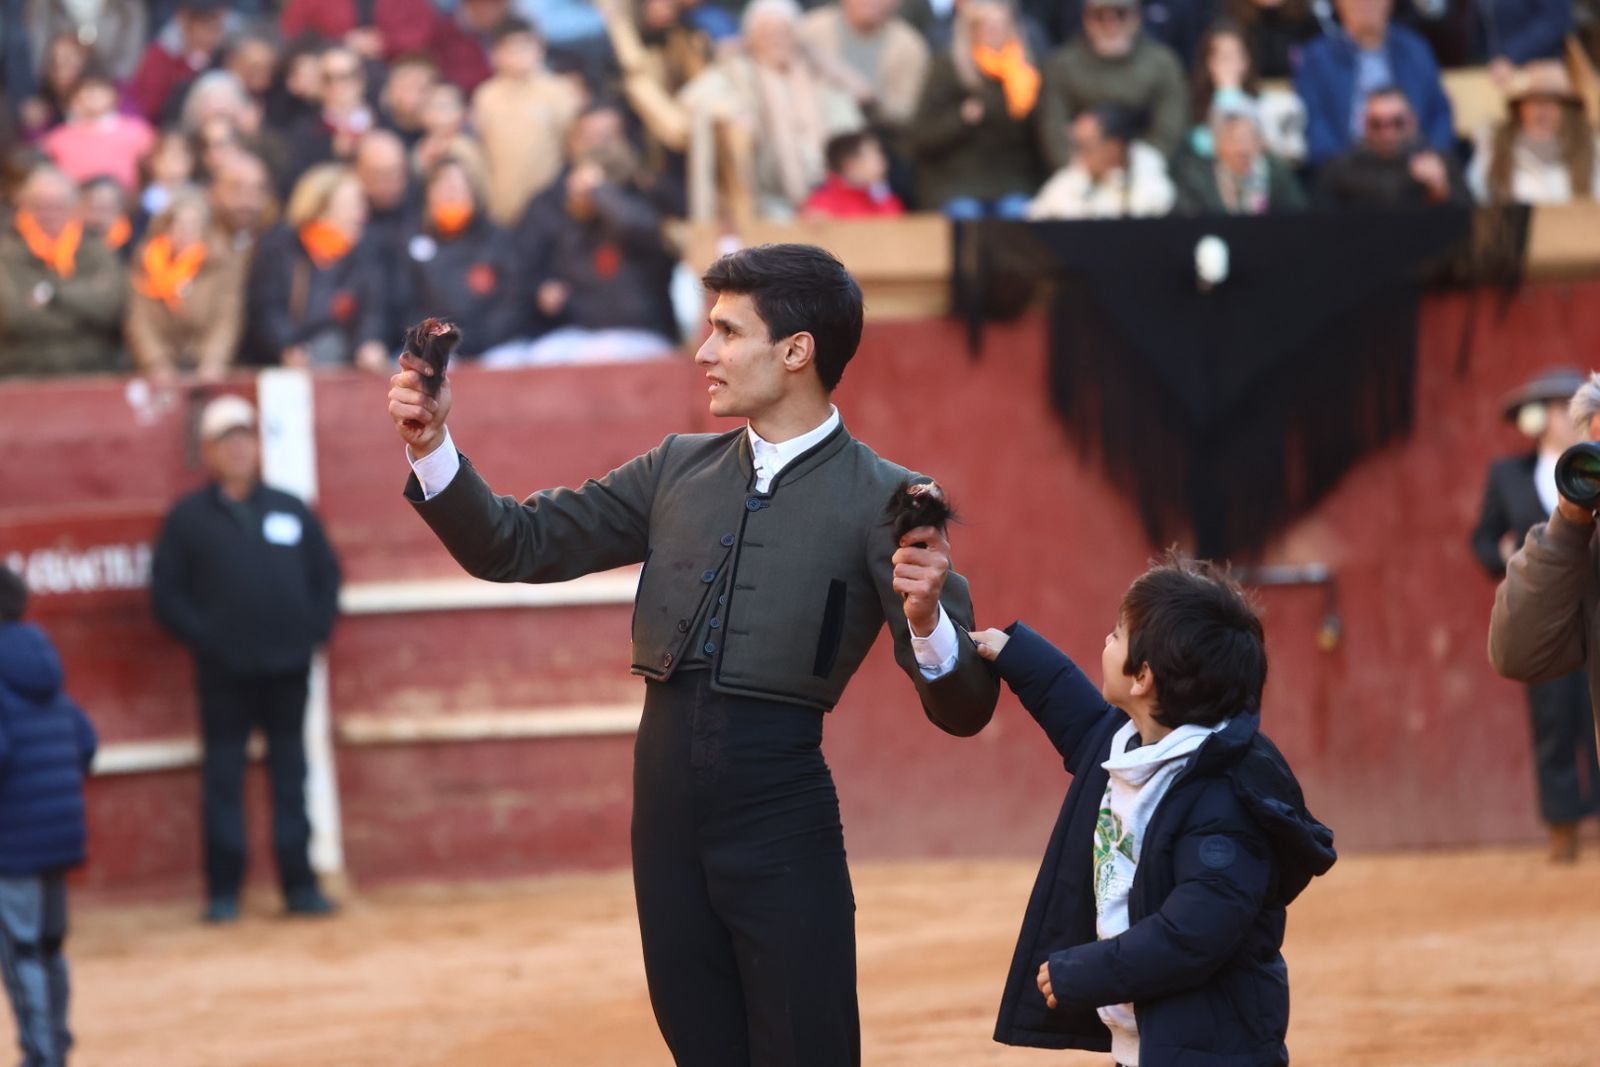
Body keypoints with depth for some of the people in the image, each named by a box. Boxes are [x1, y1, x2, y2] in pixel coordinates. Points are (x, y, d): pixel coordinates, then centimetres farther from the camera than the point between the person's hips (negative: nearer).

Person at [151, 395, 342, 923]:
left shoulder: (290, 510, 11)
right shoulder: (188, 518, 3)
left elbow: (327, 575, 13)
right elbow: (166, 590, 0)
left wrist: (314, 629, 1)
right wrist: (202, 638, -9)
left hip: (289, 667, 2)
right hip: (224, 672, -2)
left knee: (291, 774, 5)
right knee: (224, 777, -2)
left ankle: (299, 883, 8)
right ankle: (224, 890, 2)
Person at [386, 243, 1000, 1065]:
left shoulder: (881, 500, -5)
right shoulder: (677, 470, 11)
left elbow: (962, 710, -9)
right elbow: (517, 548, 12)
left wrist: (925, 619, -29)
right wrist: (430, 446, -1)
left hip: (782, 817, -5)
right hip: (667, 807, 5)